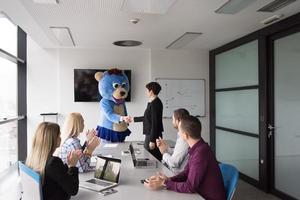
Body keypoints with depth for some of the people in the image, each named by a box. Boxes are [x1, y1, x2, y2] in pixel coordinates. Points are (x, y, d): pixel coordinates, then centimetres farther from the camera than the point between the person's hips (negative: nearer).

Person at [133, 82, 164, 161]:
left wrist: (152, 140, -18)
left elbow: (155, 123, -19)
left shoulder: (155, 103, -16)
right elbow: (147, 118, 22)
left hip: (153, 136, -9)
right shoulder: (151, 103, 11)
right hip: (149, 134, 9)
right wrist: (133, 119, 30)